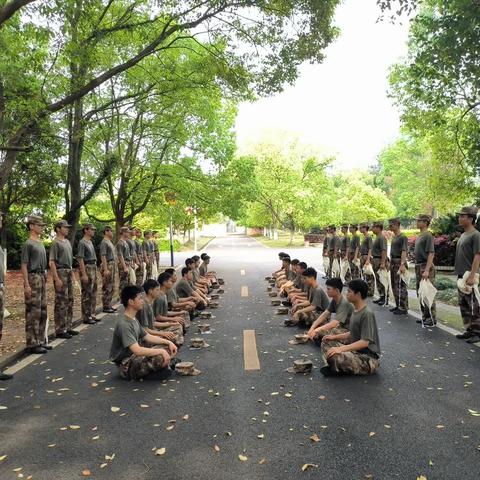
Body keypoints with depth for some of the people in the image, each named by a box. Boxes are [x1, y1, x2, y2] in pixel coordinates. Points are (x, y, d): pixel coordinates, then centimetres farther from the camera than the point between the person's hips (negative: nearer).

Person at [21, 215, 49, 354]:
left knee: (42, 311, 12)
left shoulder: (40, 243, 16)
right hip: (33, 278, -8)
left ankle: (41, 340, 20)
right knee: (33, 312, -5)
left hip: (42, 278, 9)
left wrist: (45, 277, 15)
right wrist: (26, 285, -17)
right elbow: (24, 265, -12)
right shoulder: (28, 244, -8)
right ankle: (32, 343, 1)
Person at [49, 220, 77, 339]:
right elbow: (51, 262, -15)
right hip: (60, 273, -8)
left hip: (68, 273, 8)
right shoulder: (55, 243, -11)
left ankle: (68, 327, 20)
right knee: (61, 303, -4)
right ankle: (60, 330, 3)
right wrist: (57, 279, -20)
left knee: (69, 301, 12)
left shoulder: (67, 242, 14)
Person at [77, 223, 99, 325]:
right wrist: (84, 274, -21)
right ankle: (86, 317, 3)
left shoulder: (90, 242, 15)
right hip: (87, 268, -9)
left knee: (93, 294, 13)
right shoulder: (82, 243, -12)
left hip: (93, 268, 9)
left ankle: (92, 314, 22)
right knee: (87, 294, -4)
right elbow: (80, 259, -17)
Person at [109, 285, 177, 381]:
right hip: (126, 366, -10)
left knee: (165, 346, 9)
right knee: (160, 358, -31)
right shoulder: (124, 324, -24)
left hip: (134, 356, 10)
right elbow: (137, 350, -32)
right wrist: (161, 351, -27)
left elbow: (148, 337, 14)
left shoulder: (133, 319, 7)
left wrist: (168, 342, 2)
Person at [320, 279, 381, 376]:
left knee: (336, 356, -33)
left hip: (369, 358, -10)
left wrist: (340, 349, -34)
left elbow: (365, 342, -27)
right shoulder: (355, 310, 7)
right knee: (326, 343, 6)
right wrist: (334, 337, 5)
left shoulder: (367, 314, -22)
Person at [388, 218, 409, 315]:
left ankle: (404, 308, 0)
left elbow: (404, 251, -21)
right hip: (393, 262, 9)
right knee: (394, 285, 13)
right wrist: (390, 262, 21)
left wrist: (402, 264, -31)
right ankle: (398, 305, 22)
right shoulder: (394, 237, 16)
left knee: (401, 286, -6)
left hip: (399, 262, -9)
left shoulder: (403, 237, -12)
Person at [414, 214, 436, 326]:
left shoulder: (428, 236, -13)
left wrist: (426, 270, -24)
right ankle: (425, 316, 22)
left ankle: (432, 318, 5)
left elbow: (431, 254, -18)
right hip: (418, 266, 9)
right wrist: (417, 267, 17)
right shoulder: (419, 236, 14)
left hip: (426, 267, -9)